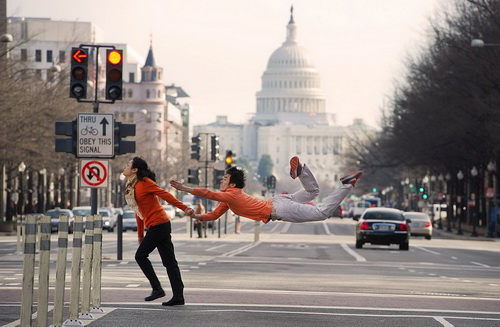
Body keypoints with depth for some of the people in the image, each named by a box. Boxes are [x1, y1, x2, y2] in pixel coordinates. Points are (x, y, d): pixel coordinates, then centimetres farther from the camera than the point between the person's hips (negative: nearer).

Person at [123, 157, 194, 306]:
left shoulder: (145, 182, -9)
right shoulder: (131, 187, 18)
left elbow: (165, 195, -15)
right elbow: (139, 212, 22)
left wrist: (184, 208, -20)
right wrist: (140, 235, 23)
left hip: (158, 225, -9)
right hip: (161, 226, 9)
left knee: (141, 256, -4)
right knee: (169, 261, 4)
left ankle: (157, 288, -2)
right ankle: (178, 296, 2)